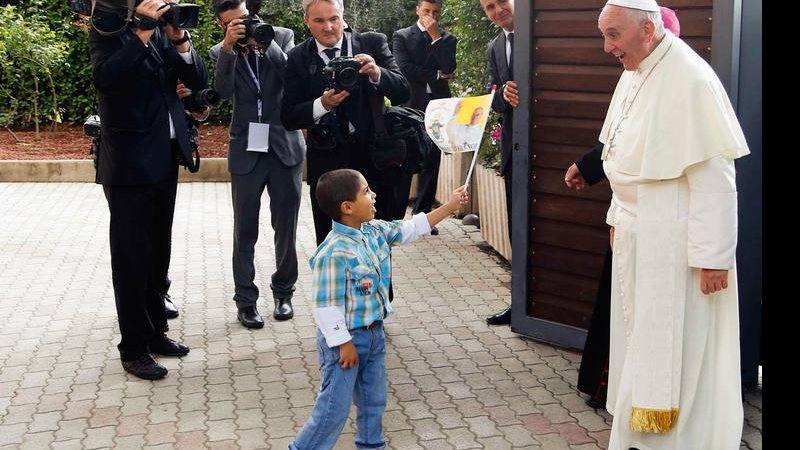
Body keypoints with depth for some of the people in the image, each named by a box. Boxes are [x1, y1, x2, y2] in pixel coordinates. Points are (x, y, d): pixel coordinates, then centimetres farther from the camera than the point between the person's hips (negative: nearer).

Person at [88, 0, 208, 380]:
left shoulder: (164, 32, 9)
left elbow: (199, 80, 4)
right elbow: (104, 77, -25)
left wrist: (178, 37, -10)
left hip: (164, 160, 6)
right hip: (129, 164, -6)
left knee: (157, 255, 14)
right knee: (132, 260, 1)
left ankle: (155, 332, 27)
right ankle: (133, 348, 10)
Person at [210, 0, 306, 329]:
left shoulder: (282, 36, 0)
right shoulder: (220, 52, 2)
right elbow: (223, 90, -15)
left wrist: (266, 44, -21)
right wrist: (228, 47, -25)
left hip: (285, 147, 0)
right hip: (246, 150, 0)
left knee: (286, 228, 9)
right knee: (245, 231, 5)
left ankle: (283, 291, 26)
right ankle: (245, 299, 16)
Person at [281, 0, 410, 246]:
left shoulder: (373, 43, 0)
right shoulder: (298, 58, 0)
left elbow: (403, 91, -4)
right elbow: (288, 117, -4)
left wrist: (377, 73, -24)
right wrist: (322, 105, -22)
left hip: (374, 152, 0)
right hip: (328, 162, 0)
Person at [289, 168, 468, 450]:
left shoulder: (374, 231, -2)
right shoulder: (334, 253, -28)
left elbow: (411, 228, 13)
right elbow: (326, 305, -25)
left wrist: (450, 206, 12)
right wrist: (343, 344, -20)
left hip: (374, 333, 8)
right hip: (346, 340, -8)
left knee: (374, 400, 22)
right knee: (334, 408, 1)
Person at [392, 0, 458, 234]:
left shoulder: (447, 39, 11)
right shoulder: (401, 36, 5)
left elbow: (449, 68, -6)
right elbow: (404, 69, -10)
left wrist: (436, 36, -7)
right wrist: (437, 75, -6)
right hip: (409, 107, -2)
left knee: (431, 163, 5)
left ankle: (423, 214, 13)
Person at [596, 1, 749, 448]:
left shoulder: (691, 80, -20)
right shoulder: (634, 74, 8)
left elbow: (714, 177, -21)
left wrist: (712, 257, -21)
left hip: (675, 242, -9)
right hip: (637, 236, 9)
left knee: (673, 352, 0)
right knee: (639, 339, 17)